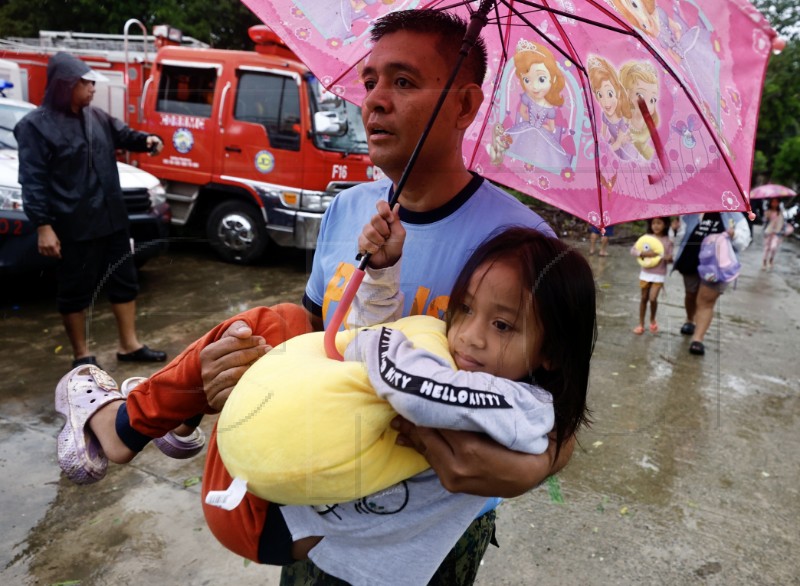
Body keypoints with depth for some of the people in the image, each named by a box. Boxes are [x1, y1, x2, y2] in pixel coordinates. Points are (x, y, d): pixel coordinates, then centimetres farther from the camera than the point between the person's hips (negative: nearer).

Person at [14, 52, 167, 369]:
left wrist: (146, 140, 1)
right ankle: (81, 355, 20)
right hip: (73, 226, -7)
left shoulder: (95, 116, 8)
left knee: (124, 280, 12)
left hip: (111, 218, 7)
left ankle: (129, 345, 25)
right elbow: (33, 181, -13)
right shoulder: (36, 125, -10)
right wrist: (43, 226, -18)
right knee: (76, 290, 5)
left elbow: (122, 135, 25)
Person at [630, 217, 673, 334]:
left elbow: (670, 258, -2)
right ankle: (641, 324, 18)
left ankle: (652, 319, 19)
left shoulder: (668, 241, -3)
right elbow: (633, 249, -7)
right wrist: (644, 253, -22)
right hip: (645, 273, 2)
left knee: (653, 298, -9)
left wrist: (670, 258, -25)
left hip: (659, 275, -1)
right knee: (644, 298, 8)